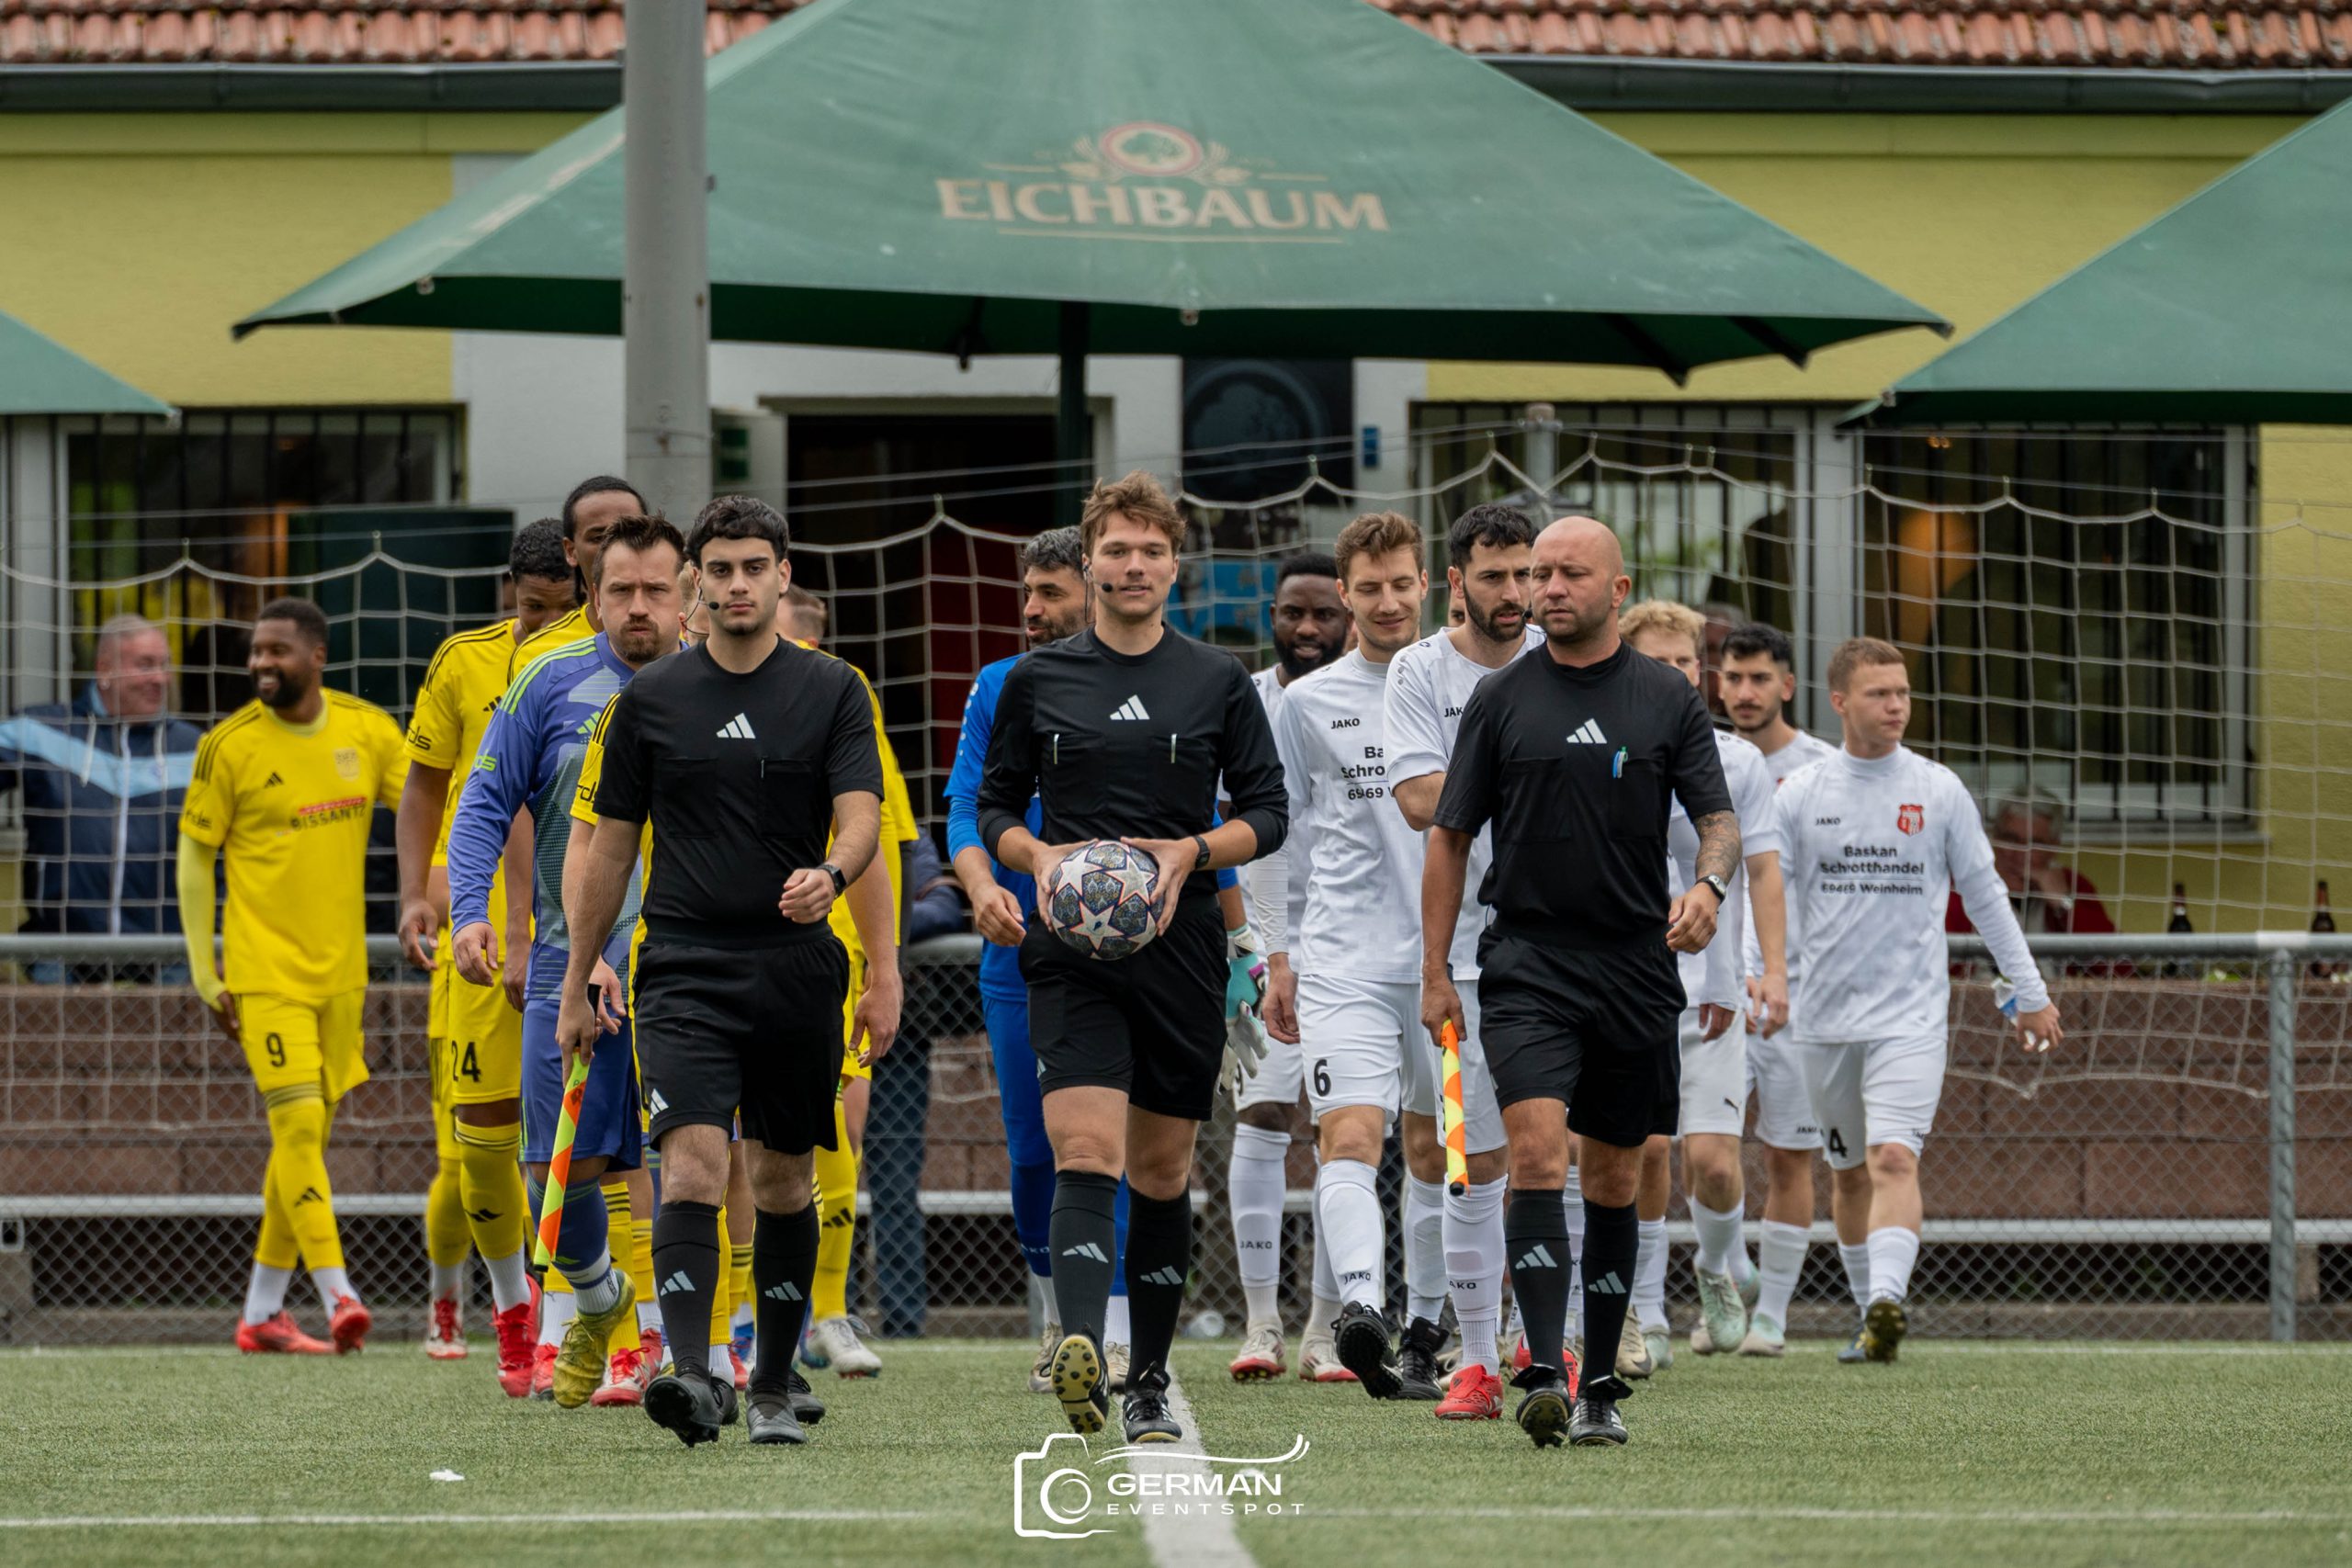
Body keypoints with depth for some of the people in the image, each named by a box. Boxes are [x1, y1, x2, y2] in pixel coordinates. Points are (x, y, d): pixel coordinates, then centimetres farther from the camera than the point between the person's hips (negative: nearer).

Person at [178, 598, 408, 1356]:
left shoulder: (367, 731, 1)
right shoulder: (231, 746, -7)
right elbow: (194, 857, 0)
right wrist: (205, 976, -3)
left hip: (339, 970, 4)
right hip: (265, 971, -4)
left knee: (308, 1138, 9)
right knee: (298, 1124, -16)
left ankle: (262, 1312, 17)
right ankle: (336, 1294, -16)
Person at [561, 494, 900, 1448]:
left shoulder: (831, 691, 5)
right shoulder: (651, 699, 7)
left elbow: (860, 819, -5)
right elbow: (610, 847, 12)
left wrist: (831, 876, -29)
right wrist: (576, 984, 12)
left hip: (796, 970, 1)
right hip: (684, 968, -1)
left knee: (783, 1181, 9)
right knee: (692, 1162, -18)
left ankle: (773, 1387, 22)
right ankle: (690, 1376, -28)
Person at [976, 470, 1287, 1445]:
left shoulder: (1218, 684, 8)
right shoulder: (1037, 681, 8)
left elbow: (1266, 814, 9)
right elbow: (996, 810, 13)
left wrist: (1192, 852, -9)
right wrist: (1037, 856, -8)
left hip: (1182, 949, 1)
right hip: (1071, 950, -1)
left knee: (1162, 1171, 8)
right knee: (1086, 1154, -18)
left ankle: (1149, 1382, 19)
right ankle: (1080, 1351, -35)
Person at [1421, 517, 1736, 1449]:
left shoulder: (1668, 700, 6)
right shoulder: (1501, 699, 5)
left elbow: (1718, 818, 5)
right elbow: (1450, 836, 8)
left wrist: (1709, 885, -18)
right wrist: (1434, 972, 3)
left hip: (1637, 966, 1)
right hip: (1529, 961, -1)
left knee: (1614, 1181, 8)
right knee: (1537, 1153, -18)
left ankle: (1600, 1389, 18)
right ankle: (1543, 1374, -25)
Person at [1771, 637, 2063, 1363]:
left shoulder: (1939, 791, 3)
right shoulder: (1799, 795, 3)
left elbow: (1985, 895, 10)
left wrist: (2030, 992, 11)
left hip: (1911, 1015, -2)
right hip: (1825, 1017, 2)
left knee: (1894, 1159, -20)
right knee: (1850, 1175, 11)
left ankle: (1886, 1301, -32)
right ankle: (1873, 1309, 27)